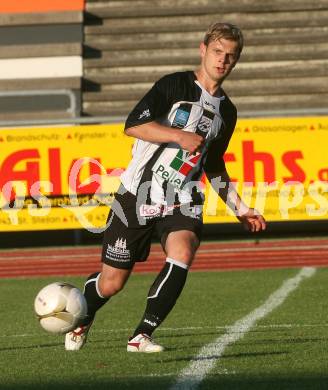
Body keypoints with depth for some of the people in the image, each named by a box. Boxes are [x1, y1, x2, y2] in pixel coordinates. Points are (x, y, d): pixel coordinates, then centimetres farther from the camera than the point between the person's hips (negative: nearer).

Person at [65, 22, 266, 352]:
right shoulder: (175, 85, -6)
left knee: (182, 254, -28)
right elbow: (133, 125, -16)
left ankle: (142, 335, -21)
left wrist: (239, 207, 23)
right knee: (112, 282, 2)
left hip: (182, 201, 4)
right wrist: (179, 135, -26)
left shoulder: (226, 111, 12)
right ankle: (81, 322, 36)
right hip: (139, 195, -4)